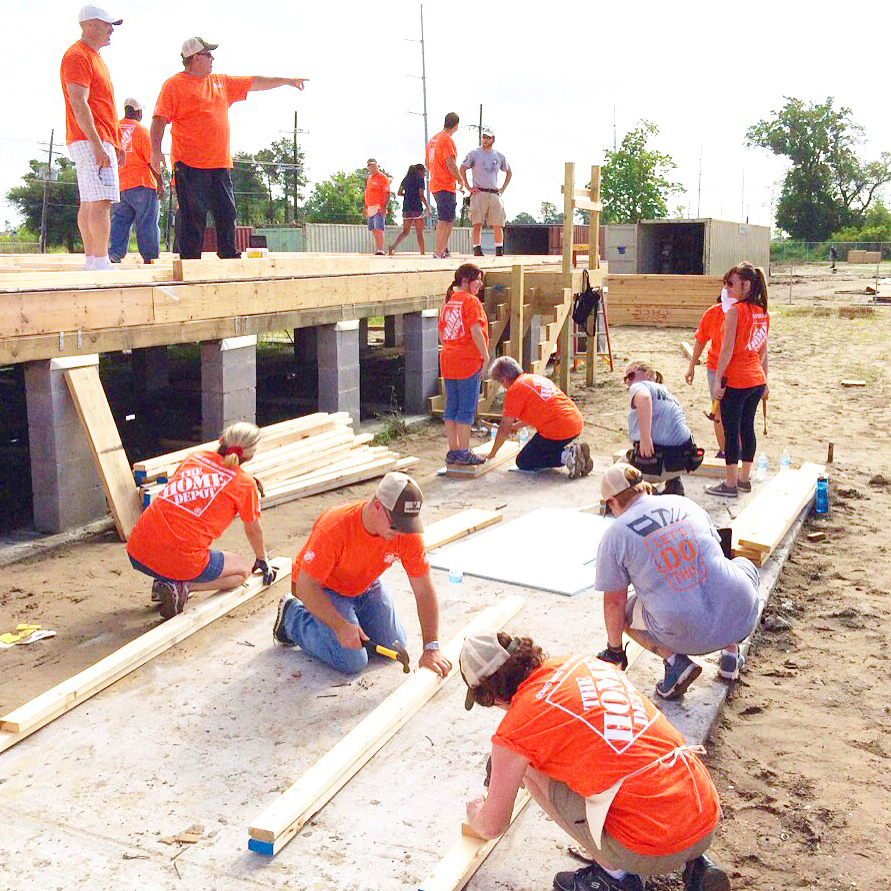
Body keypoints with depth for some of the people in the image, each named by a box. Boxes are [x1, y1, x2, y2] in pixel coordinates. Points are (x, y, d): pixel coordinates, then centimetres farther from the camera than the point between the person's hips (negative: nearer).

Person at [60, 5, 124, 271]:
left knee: (89, 203, 8)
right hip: (92, 141, -10)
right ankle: (100, 262, -20)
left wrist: (115, 142, 22)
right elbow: (78, 104, -18)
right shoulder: (77, 56, -8)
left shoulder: (94, 57, 23)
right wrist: (97, 145, -24)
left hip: (98, 141, 10)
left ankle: (91, 260, 10)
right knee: (101, 201, -16)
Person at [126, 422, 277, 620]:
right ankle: (183, 587, -3)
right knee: (244, 568, 19)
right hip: (182, 562, -6)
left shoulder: (194, 458, 13)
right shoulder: (245, 484, 1)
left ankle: (164, 582, 12)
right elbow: (253, 531, 17)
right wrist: (263, 561, 37)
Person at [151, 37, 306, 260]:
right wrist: (156, 150, -17)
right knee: (192, 216, -7)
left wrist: (286, 81, 28)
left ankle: (230, 258, 12)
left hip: (221, 164, 6)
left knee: (227, 213, 5)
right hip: (190, 165, -6)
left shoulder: (222, 82, 21)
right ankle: (190, 261, -3)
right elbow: (159, 119, -5)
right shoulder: (174, 85, 1)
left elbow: (254, 83, 27)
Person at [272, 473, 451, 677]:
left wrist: (431, 648, -24)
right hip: (323, 589, -5)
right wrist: (341, 626, -38)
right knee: (352, 662, -14)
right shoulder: (334, 527, -38)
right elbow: (305, 587, -32)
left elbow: (424, 590, -19)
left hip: (367, 586, 5)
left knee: (395, 646, 2)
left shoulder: (408, 531, -25)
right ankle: (294, 615, 6)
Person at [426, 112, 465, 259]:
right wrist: (461, 180, -8)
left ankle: (444, 250, 17)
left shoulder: (433, 139, 16)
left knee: (448, 219, 15)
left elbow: (428, 163, 22)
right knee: (444, 220, -9)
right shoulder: (447, 139, -12)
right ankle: (439, 253, -10)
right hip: (446, 186, -9)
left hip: (435, 184, 9)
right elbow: (450, 163, -19)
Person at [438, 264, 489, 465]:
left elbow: (441, 333, 16)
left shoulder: (448, 301, 13)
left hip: (448, 362, 8)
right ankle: (464, 452, 3)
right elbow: (475, 331, -17)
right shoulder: (471, 301, -10)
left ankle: (453, 450, 16)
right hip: (469, 362, -8)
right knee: (467, 408, -1)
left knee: (451, 407, 10)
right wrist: (486, 356, -11)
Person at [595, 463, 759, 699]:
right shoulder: (685, 504, 12)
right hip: (742, 618, 3)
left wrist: (614, 649, 20)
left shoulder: (615, 534, -1)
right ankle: (730, 650, 21)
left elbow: (614, 602, 3)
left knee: (625, 612, 25)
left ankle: (675, 660, 3)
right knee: (743, 564, 34)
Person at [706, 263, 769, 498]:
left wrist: (718, 379, -12)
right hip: (756, 380, 7)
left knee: (731, 431, 1)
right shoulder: (763, 313, 8)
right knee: (747, 427, 15)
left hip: (736, 381, -7)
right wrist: (764, 379, 20)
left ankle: (730, 484, 7)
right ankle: (744, 478, 24)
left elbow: (727, 349, -17)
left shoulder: (735, 311, -14)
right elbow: (764, 351, 14)